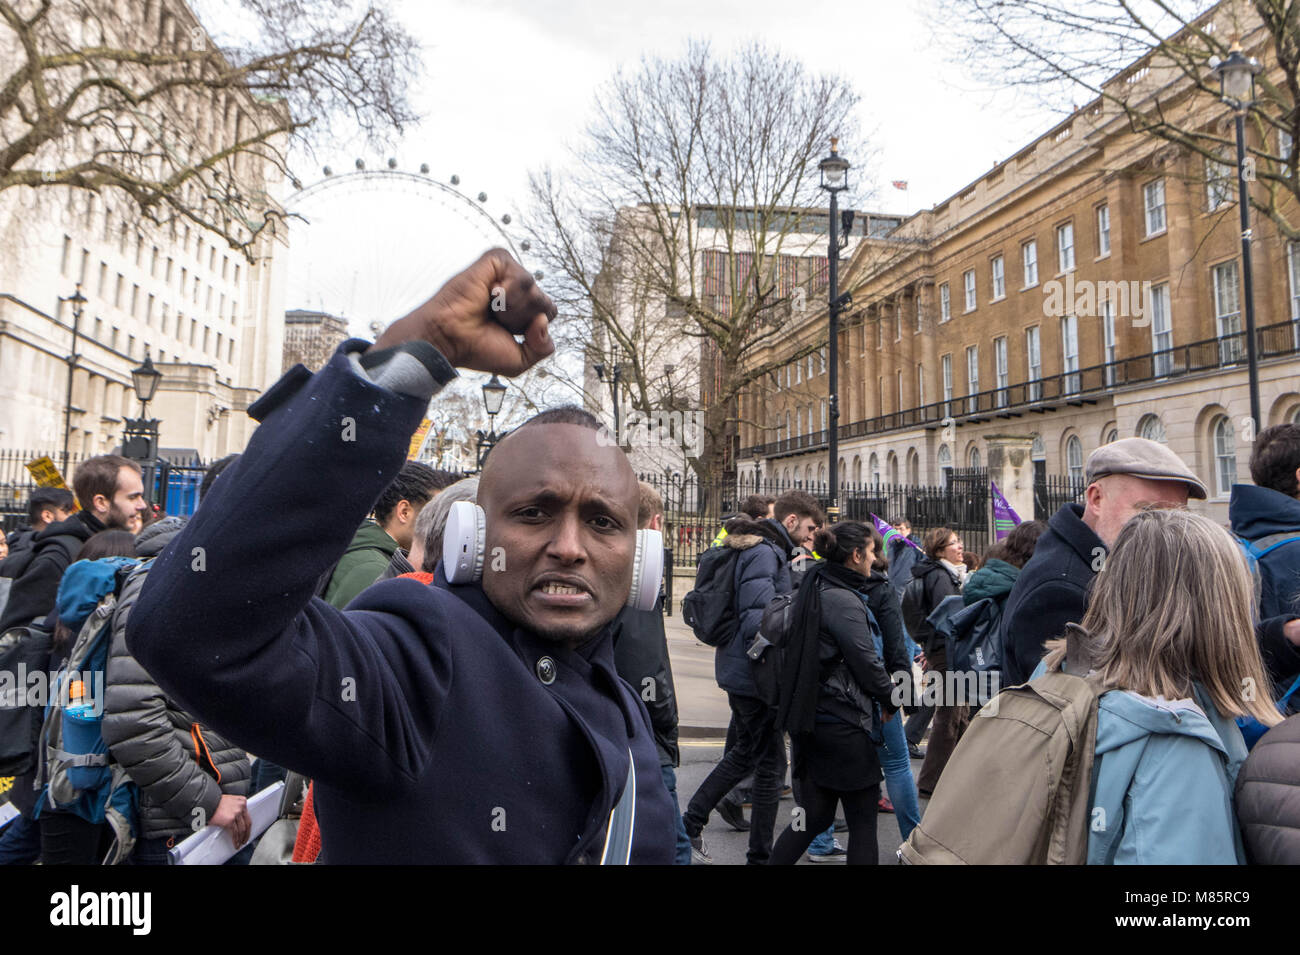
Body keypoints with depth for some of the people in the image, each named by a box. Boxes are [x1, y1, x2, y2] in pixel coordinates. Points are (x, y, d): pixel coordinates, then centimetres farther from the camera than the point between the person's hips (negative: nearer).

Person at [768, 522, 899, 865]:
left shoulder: (815, 589, 11)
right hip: (843, 722, -9)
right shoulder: (843, 600, -17)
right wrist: (890, 699, 1)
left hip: (811, 718, 9)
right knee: (863, 819, 5)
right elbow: (865, 660, -15)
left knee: (816, 815, 16)